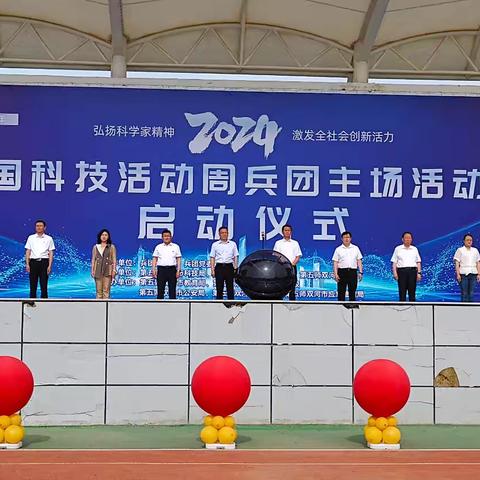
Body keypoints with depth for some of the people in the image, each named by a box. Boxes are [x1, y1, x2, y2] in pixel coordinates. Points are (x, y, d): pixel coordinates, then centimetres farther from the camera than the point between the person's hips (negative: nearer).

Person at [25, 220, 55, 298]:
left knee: (44, 286, -1)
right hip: (33, 262, 1)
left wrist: (49, 266, -7)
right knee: (33, 286, 4)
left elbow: (51, 253, 2)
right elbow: (28, 252, 7)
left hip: (44, 262, -1)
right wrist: (27, 264, -2)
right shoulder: (31, 238, 9)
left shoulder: (49, 239, 5)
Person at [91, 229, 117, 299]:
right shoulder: (95, 247, 12)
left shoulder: (112, 247, 7)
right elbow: (93, 259, 11)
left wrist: (114, 270, -6)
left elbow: (114, 259, 3)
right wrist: (92, 270, 3)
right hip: (98, 271, 2)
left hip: (107, 271, -2)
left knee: (106, 290, -6)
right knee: (99, 290, 1)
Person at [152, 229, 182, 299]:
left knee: (172, 290, 2)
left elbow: (179, 259, 4)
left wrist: (178, 270, -5)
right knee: (160, 290, 1)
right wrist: (153, 270, -4)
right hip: (161, 269, 0)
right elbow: (155, 259, 7)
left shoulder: (175, 247, 7)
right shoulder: (158, 247, 9)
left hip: (172, 269, 0)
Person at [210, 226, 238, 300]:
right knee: (219, 288, 1)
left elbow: (236, 257, 9)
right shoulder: (215, 244, 7)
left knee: (230, 288, 1)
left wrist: (235, 268, 0)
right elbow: (212, 258, 5)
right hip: (219, 267, 0)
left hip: (229, 267, 0)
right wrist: (212, 270, -4)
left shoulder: (233, 244, 9)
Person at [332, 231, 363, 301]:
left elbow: (359, 261, 8)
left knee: (352, 292, 5)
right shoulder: (338, 249, 5)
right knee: (341, 292, 1)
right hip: (342, 272, -1)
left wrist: (360, 272, 0)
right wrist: (336, 274, -9)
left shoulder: (355, 248, 10)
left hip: (353, 272, 1)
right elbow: (335, 263, 0)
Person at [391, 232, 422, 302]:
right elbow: (394, 262, 3)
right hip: (402, 271, -1)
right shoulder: (398, 249, 6)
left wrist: (419, 273, 1)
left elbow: (418, 262, 10)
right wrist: (395, 273, -7)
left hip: (412, 271, 2)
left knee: (412, 292, 1)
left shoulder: (414, 249, 12)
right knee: (402, 292, -1)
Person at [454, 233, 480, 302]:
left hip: (473, 273, 4)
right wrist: (458, 274, -12)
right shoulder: (460, 250, 1)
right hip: (463, 273, -4)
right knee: (464, 293, -4)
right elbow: (457, 263, -4)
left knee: (471, 293, 4)